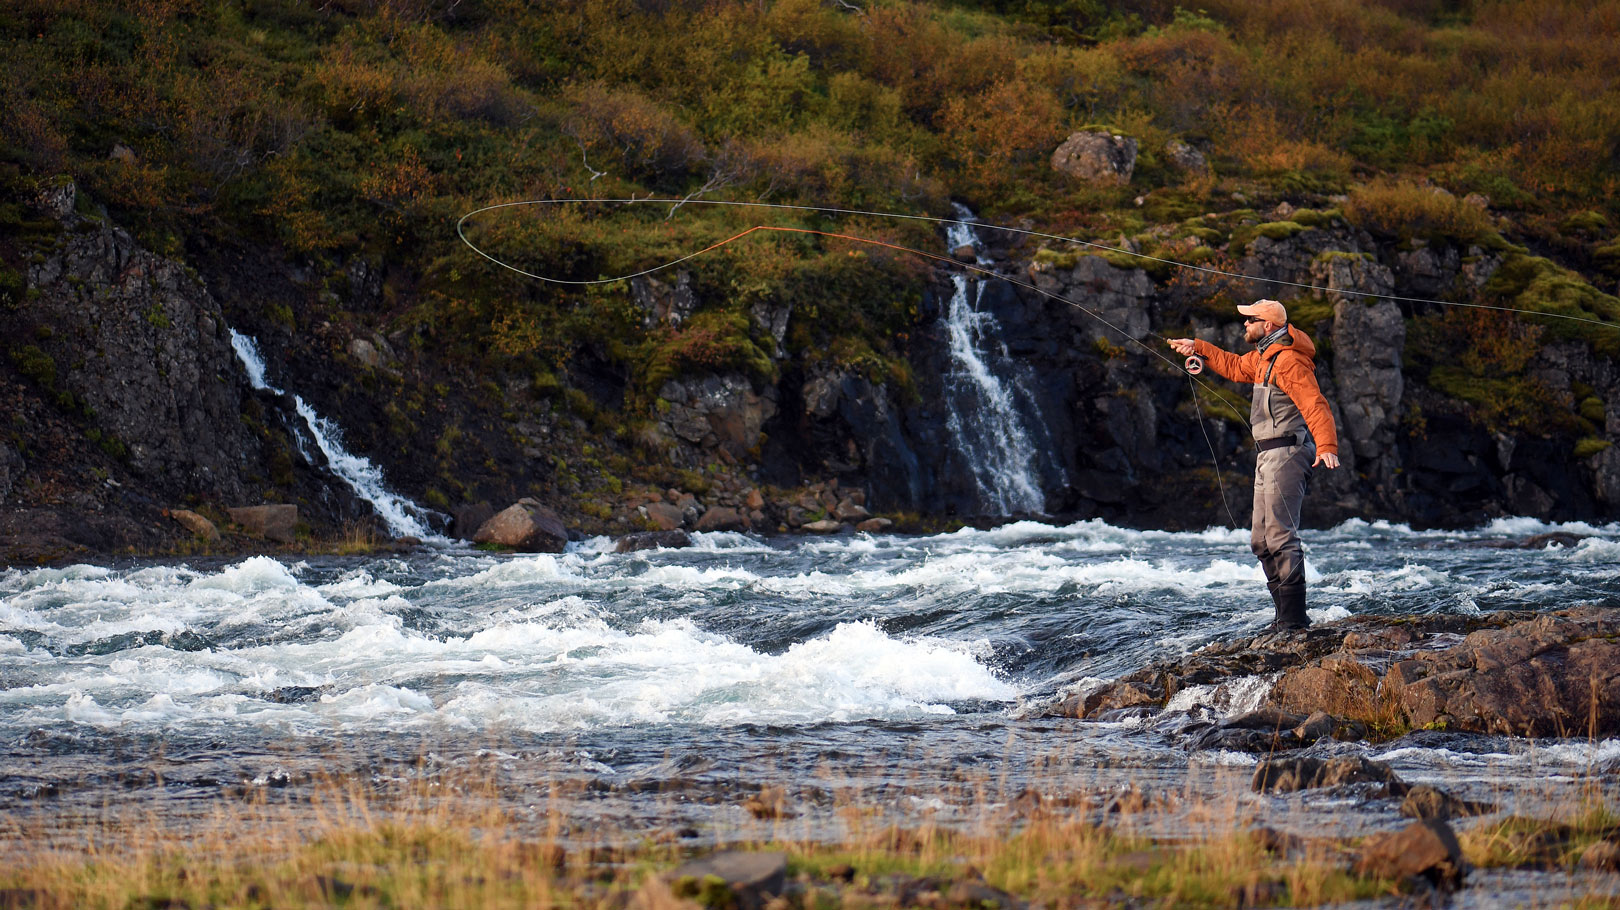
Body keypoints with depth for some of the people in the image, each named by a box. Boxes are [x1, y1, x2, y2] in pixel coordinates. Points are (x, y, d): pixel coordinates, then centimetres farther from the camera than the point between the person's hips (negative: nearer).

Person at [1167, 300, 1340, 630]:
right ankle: (1287, 615, 15)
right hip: (1269, 455, 11)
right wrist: (1199, 349, 38)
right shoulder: (1264, 357, 15)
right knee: (1262, 540, 12)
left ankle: (1294, 616, -16)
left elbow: (1315, 406, -27)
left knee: (1280, 535, -15)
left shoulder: (1289, 361, -17)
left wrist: (1327, 446, -40)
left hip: (1286, 453, -11)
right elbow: (1236, 367, 38)